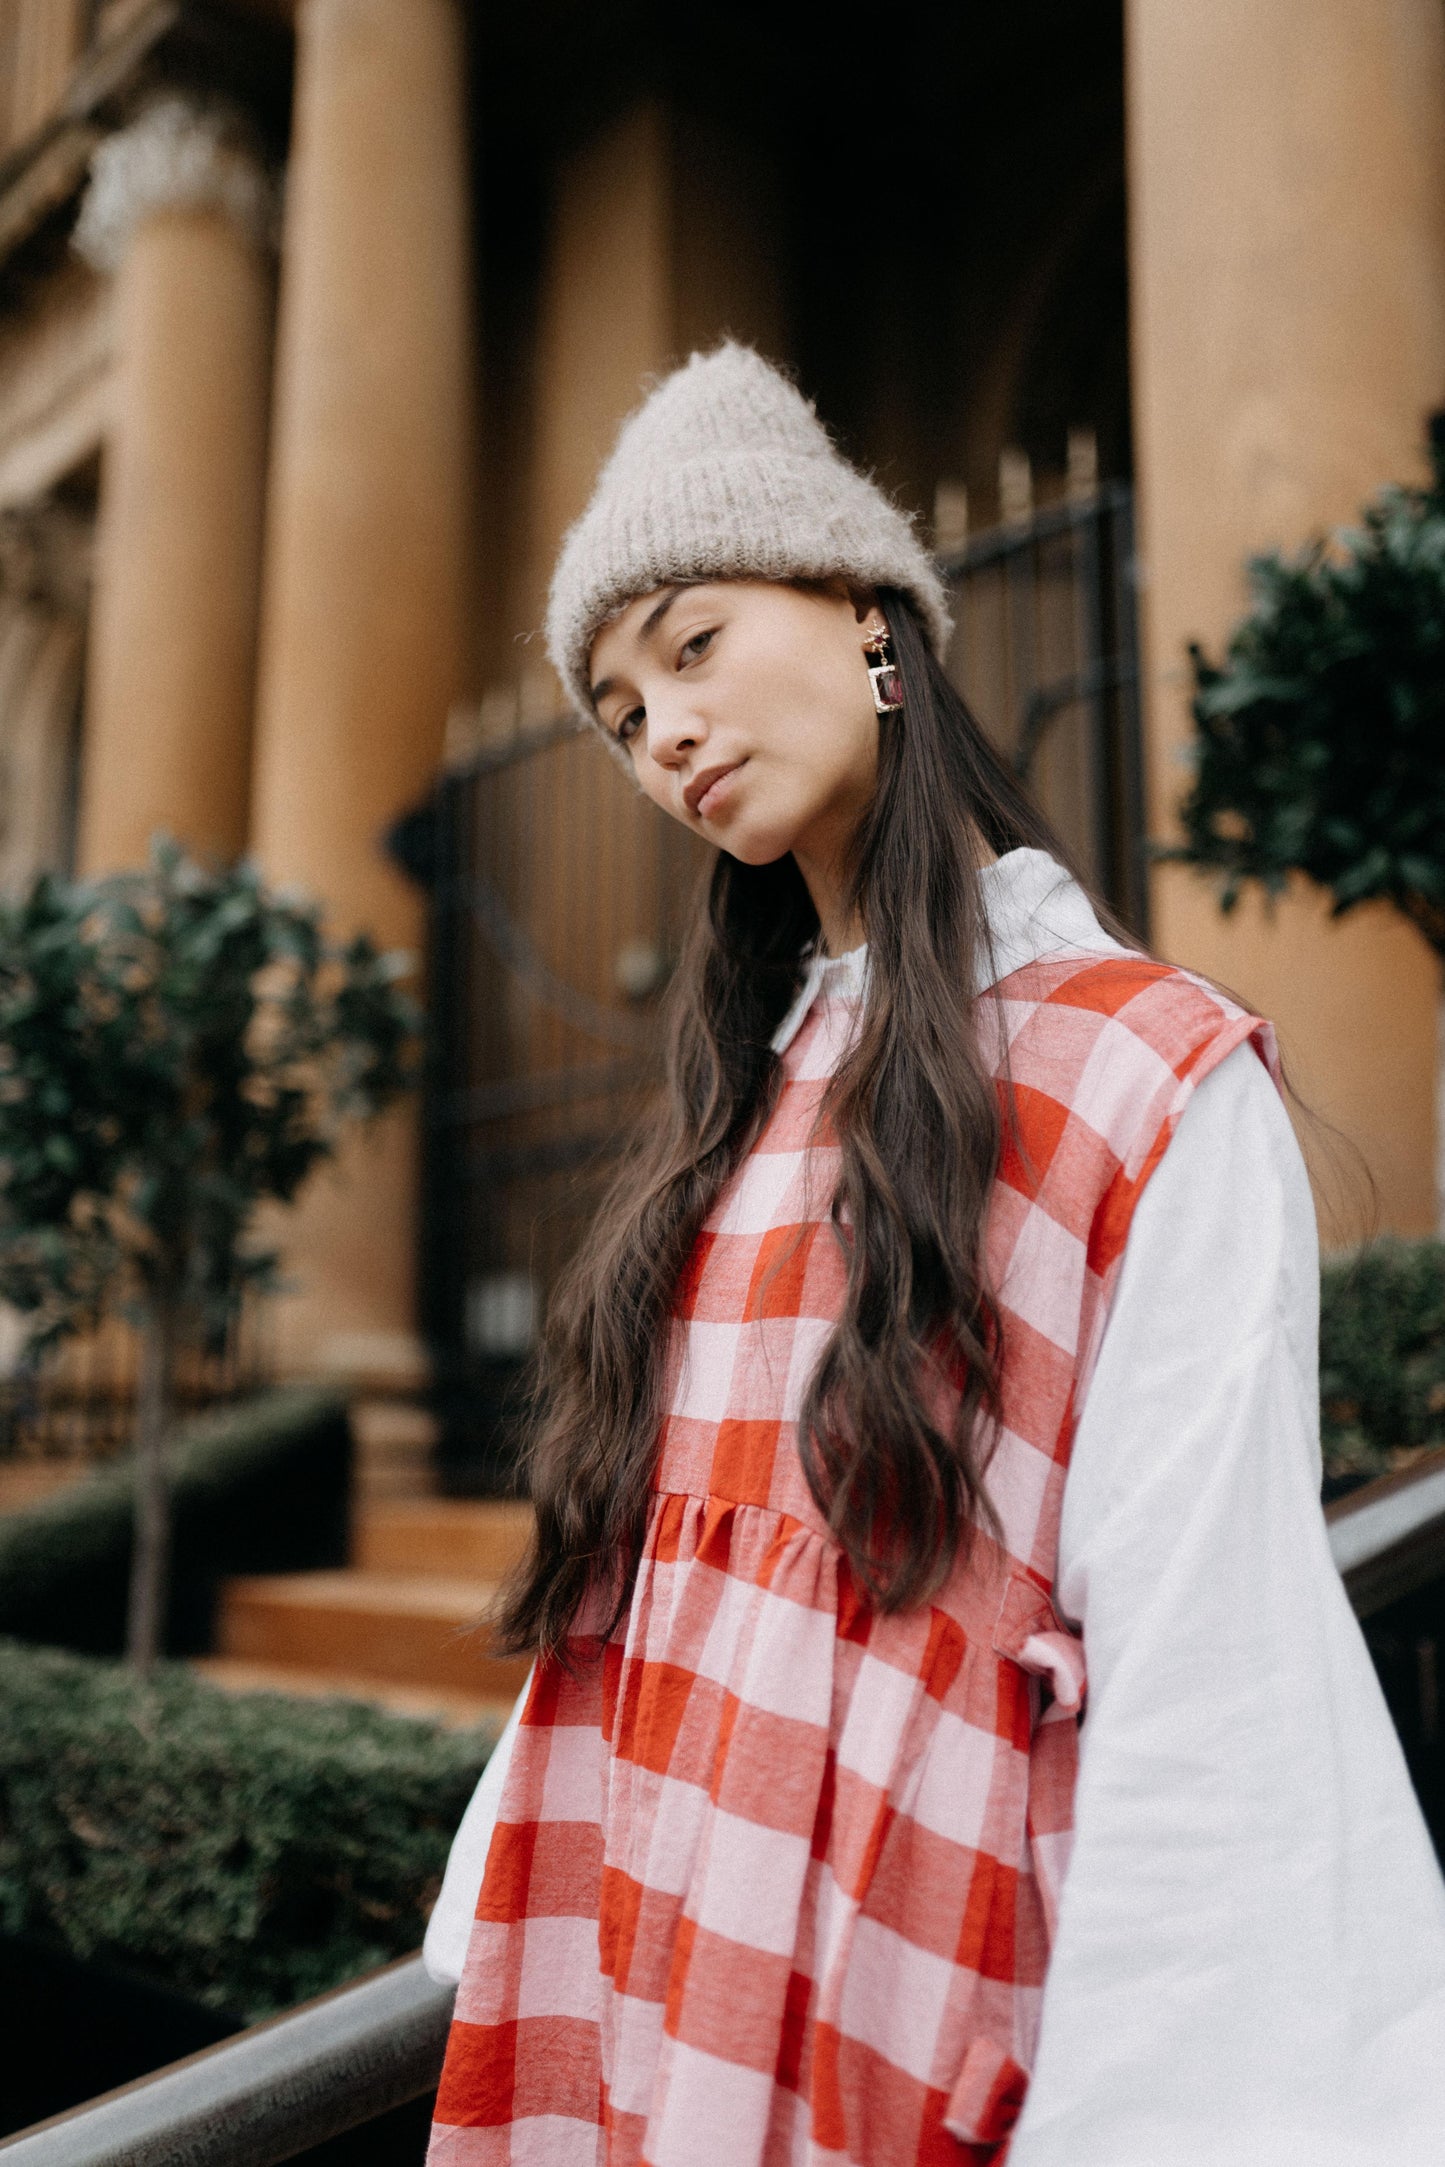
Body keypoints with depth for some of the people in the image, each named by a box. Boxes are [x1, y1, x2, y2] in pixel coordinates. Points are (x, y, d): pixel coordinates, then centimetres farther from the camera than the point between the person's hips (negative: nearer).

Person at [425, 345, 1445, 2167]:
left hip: (912, 2016, -5)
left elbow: (1206, 1664, -14)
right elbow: (626, 1578, 9)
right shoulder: (742, 1104, 10)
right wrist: (510, 1973, 7)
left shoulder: (1151, 1079, -9)